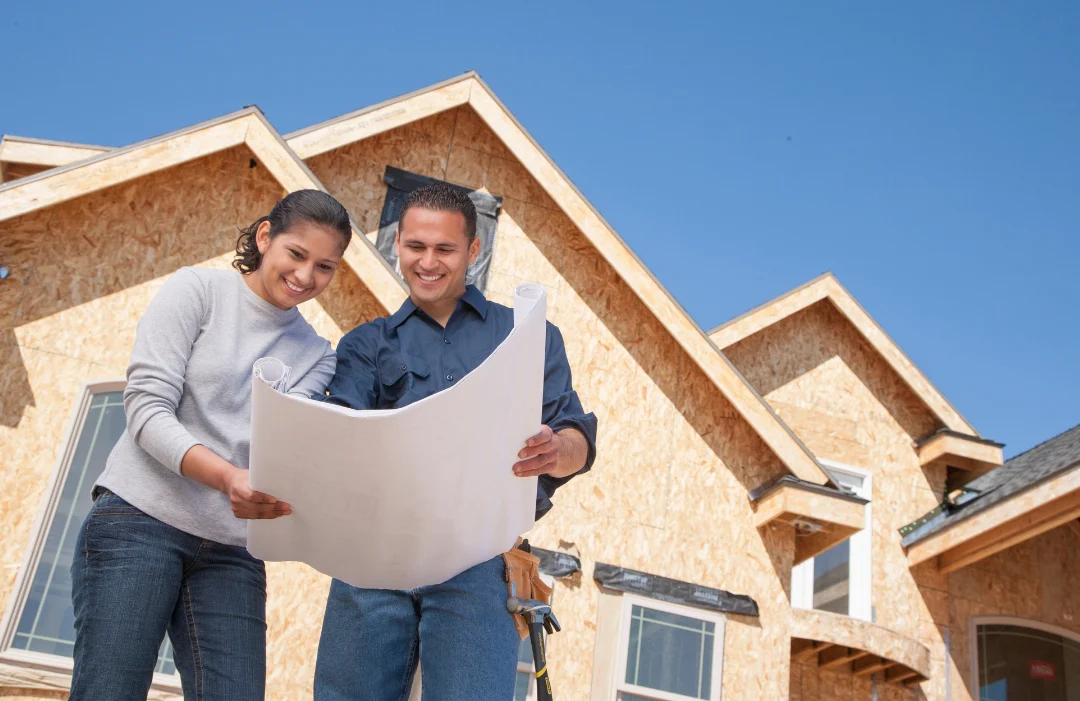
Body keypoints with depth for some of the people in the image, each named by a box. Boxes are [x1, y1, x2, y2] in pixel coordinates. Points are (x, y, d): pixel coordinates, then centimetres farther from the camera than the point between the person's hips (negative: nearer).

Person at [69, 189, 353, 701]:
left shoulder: (316, 355, 12)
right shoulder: (197, 290, 2)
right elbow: (146, 409, -8)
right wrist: (228, 476, -23)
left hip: (232, 551, 4)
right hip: (141, 521, -3)